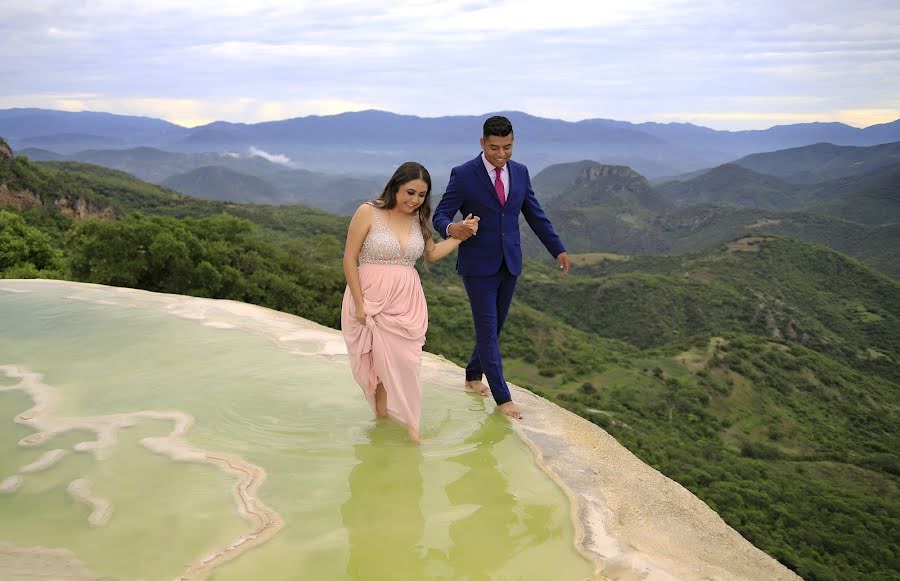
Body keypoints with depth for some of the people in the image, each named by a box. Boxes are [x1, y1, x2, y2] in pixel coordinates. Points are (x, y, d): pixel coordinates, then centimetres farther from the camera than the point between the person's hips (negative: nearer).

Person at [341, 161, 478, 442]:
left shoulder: (418, 218, 7)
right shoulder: (368, 212, -9)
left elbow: (432, 253, 23)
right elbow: (349, 260, -8)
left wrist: (461, 235, 13)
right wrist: (359, 304, -11)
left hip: (406, 301, 4)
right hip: (372, 299, -4)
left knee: (404, 362, 4)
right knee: (383, 361, 0)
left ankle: (407, 424, 14)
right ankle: (383, 417, 18)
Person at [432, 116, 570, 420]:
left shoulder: (520, 172, 4)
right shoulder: (463, 175, -12)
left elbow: (535, 214, 12)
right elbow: (440, 216, -14)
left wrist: (558, 248, 9)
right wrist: (451, 228, -37)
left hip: (509, 263, 6)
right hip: (478, 265, -5)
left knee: (495, 326, 16)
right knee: (487, 329, -4)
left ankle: (473, 375, 37)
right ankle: (502, 397, 2)